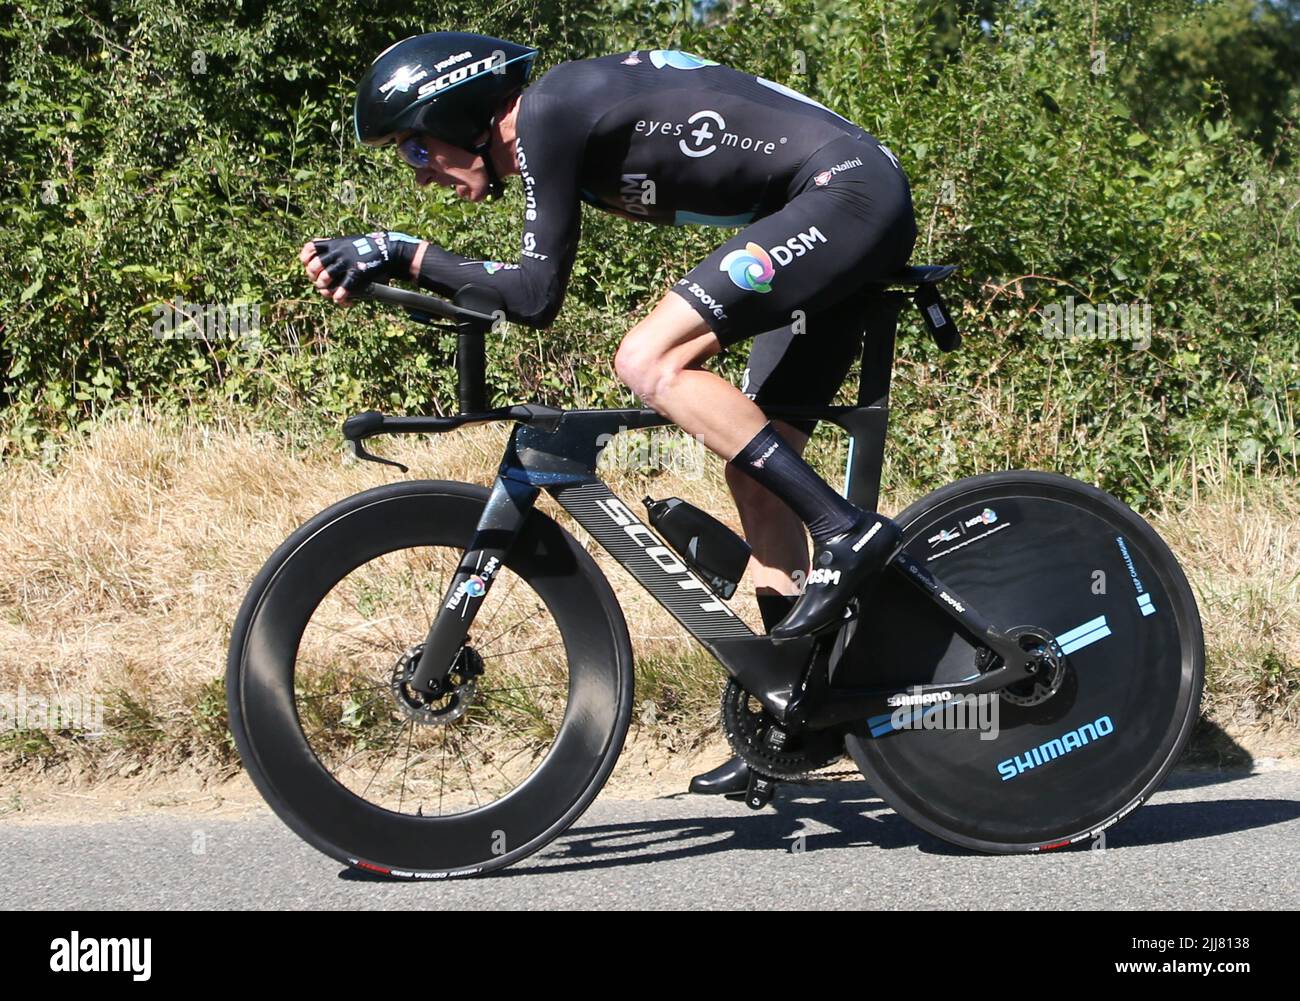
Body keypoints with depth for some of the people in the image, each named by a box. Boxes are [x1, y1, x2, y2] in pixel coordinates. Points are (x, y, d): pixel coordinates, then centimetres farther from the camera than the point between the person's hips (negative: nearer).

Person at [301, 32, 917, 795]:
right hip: (859, 216, 10)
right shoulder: (568, 128, 15)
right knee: (756, 468, 10)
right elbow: (521, 291, 22)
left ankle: (847, 533, -17)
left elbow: (535, 296, -16)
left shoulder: (548, 109, -13)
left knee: (650, 361, -22)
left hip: (851, 191, -10)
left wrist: (405, 254, -10)